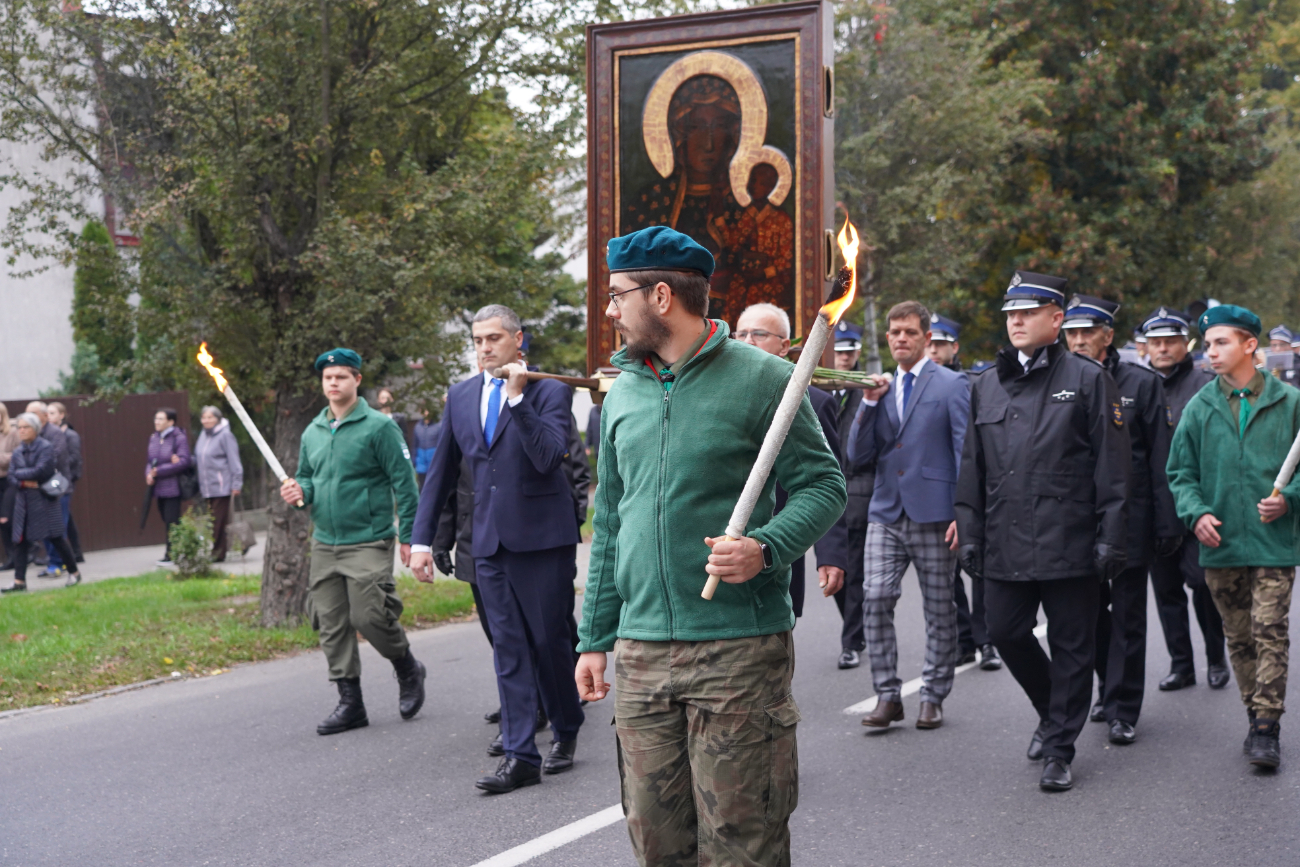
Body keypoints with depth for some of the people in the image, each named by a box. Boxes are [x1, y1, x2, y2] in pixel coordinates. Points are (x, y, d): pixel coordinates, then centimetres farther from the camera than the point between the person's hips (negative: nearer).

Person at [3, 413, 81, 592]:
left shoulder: (46, 447, -7)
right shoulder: (17, 452, 10)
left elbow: (40, 471, -18)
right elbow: (11, 478, 5)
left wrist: (19, 474, -7)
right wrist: (23, 482, -15)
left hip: (43, 500, -5)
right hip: (23, 502, 5)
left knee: (56, 538, 1)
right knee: (20, 541, 2)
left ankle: (74, 572, 15)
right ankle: (19, 581, 5)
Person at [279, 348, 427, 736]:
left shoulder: (379, 426, -6)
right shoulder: (312, 432, 12)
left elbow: (403, 483, -7)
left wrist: (409, 536, -11)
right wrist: (299, 490, 0)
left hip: (368, 542, -6)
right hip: (324, 543, 6)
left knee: (370, 617, -11)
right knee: (331, 625, 5)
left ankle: (408, 671, 17)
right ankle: (349, 702, 15)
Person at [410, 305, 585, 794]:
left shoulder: (549, 391, -4)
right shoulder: (460, 396, 11)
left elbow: (548, 456, -20)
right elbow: (441, 472, 15)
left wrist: (517, 396, -22)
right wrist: (422, 538, 11)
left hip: (541, 537, -4)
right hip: (489, 540, 4)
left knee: (549, 640, 3)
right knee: (508, 648, 3)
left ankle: (566, 732, 26)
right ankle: (520, 757, 5)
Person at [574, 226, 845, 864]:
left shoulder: (760, 378, -5)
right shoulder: (623, 393, 13)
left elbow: (823, 486, -4)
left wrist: (765, 548, -23)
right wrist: (594, 638, 15)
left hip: (739, 648, -5)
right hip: (640, 653, 5)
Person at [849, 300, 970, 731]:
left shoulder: (951, 385, -1)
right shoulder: (881, 389, 15)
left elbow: (966, 452, -5)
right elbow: (858, 453, 9)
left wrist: (963, 514, -13)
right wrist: (869, 402, -4)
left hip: (934, 515, -4)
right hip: (886, 513, 4)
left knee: (940, 609, 5)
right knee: (876, 599, -7)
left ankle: (933, 697, 16)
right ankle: (887, 695, 3)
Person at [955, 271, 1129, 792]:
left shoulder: (1088, 380, -1)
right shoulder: (985, 385, 12)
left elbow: (1111, 466, -3)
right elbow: (972, 466, 15)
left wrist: (1111, 537, -8)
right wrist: (969, 530, 9)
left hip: (1069, 543, -4)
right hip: (1005, 543, 4)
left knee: (1070, 646, 4)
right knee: (1006, 632, 7)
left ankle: (1058, 750, 15)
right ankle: (1051, 710, 33)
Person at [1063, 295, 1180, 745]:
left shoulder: (1142, 383, -3)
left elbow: (1161, 458, -3)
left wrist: (1167, 523, -7)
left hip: (1129, 519, -3)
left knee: (1127, 616, 3)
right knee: (1091, 610, 12)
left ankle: (1123, 709, 10)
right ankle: (1109, 688, 31)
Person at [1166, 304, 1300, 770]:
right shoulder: (1199, 408, 6)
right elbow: (1181, 474, 8)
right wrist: (1197, 512, -9)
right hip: (1220, 543, 3)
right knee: (1239, 638, 10)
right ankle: (1258, 716, 23)